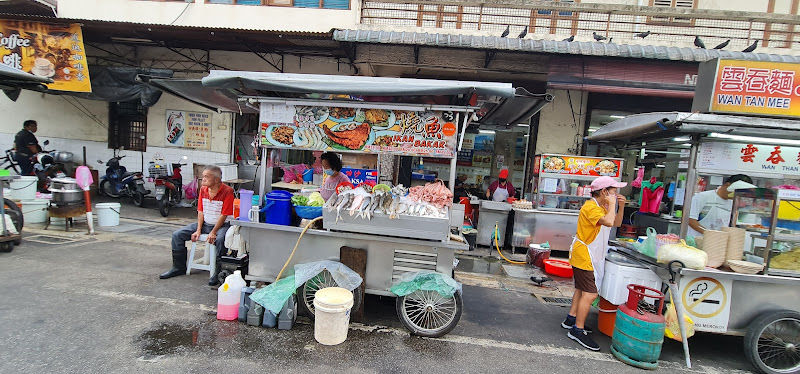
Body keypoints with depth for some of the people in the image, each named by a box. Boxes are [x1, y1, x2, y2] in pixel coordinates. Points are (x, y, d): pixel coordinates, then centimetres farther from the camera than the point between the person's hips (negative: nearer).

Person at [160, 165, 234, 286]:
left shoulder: (227, 191, -16)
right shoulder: (203, 190, 6)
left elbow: (224, 215, -18)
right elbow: (200, 211, 7)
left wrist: (213, 233, -21)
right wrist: (198, 230, -4)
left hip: (222, 225, -7)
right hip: (205, 223, 8)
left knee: (220, 239, -38)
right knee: (177, 235, -1)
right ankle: (179, 267, 14)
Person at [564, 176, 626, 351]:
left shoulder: (601, 206, 13)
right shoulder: (591, 207, -19)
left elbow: (616, 223, 20)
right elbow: (608, 222, -34)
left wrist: (621, 206, 6)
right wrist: (612, 204, -19)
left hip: (590, 257, 11)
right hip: (584, 256, -11)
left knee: (582, 289, 19)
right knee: (590, 293, -9)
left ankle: (571, 319, 31)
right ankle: (578, 330, -1)